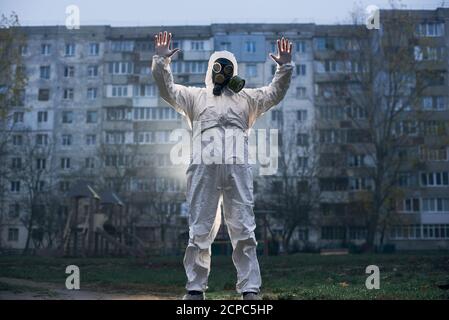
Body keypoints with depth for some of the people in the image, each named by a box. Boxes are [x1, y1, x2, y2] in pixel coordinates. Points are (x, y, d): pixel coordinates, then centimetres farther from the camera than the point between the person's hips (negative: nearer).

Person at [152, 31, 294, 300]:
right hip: (203, 167, 0)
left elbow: (274, 94, 16)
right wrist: (161, 61, -1)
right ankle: (195, 289, 5)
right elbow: (167, 89, 12)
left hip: (238, 167, 0)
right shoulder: (195, 96, 23)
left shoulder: (246, 97, 25)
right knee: (200, 231, 0)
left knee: (243, 231, -4)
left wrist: (285, 67, 3)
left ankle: (250, 290, -3)